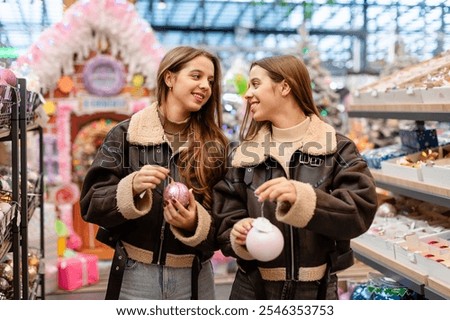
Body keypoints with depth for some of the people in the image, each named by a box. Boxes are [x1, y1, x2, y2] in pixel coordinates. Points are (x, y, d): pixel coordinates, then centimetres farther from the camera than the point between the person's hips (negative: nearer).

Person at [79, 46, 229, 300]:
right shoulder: (125, 134, -3)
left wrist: (196, 224, -17)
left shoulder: (216, 146, 2)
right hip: (136, 274, -1)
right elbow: (91, 204, -6)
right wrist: (131, 188, -22)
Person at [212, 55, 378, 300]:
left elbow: (360, 212, -15)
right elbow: (226, 222, 0)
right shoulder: (244, 154, 2)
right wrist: (240, 237, -21)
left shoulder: (338, 150, -5)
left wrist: (303, 198, -28)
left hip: (316, 289, -1)